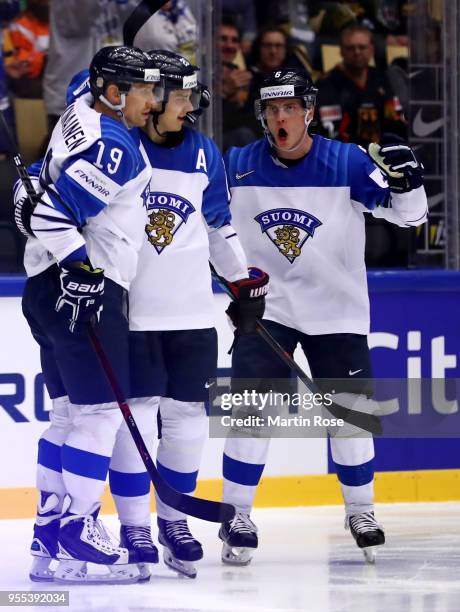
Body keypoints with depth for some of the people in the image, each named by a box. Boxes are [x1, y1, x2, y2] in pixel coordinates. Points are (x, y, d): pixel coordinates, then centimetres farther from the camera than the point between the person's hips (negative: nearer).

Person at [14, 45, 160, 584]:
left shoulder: (81, 113, 13)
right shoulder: (113, 147, -17)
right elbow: (55, 214, -25)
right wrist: (81, 270, -22)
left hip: (51, 290, 11)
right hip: (80, 291, -11)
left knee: (70, 412, 14)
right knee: (99, 411, -8)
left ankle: (49, 531, 15)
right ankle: (77, 531, -9)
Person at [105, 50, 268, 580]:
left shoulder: (204, 155, 9)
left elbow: (219, 225, 20)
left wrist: (245, 281, 19)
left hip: (191, 314, 5)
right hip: (129, 312, -5)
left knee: (188, 418, 7)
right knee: (135, 417, -4)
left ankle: (174, 518, 21)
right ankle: (134, 526, 5)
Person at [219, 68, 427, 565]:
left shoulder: (348, 164, -10)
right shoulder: (237, 166, -4)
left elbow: (408, 215, -9)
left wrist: (406, 182, -28)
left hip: (336, 309, 0)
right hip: (265, 306, 0)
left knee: (349, 411, 4)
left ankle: (360, 510, 23)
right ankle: (236, 517, 1)